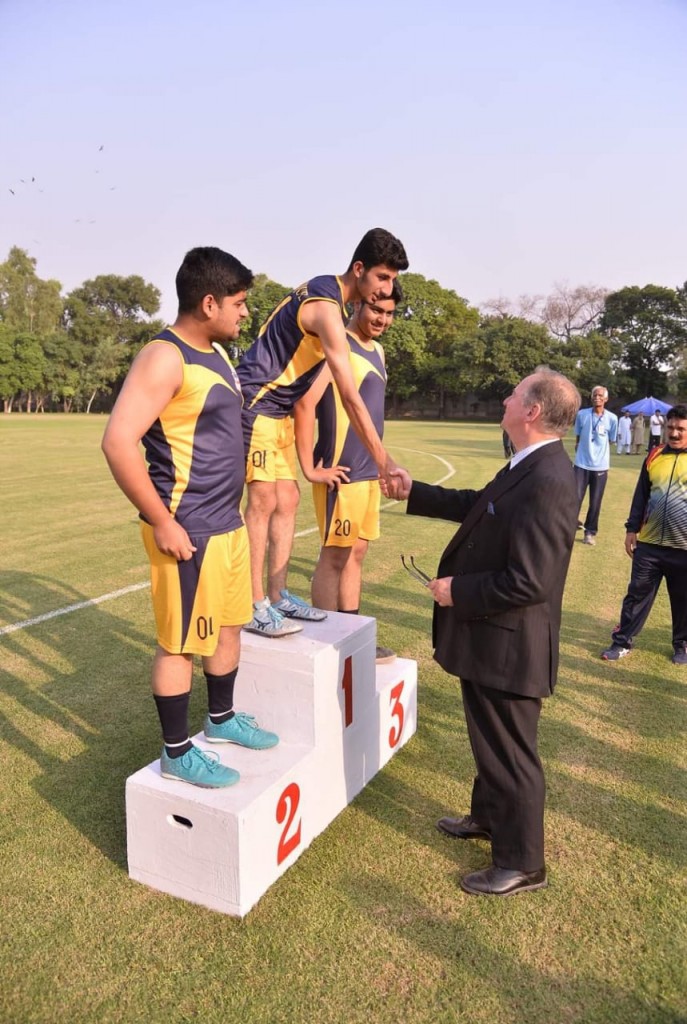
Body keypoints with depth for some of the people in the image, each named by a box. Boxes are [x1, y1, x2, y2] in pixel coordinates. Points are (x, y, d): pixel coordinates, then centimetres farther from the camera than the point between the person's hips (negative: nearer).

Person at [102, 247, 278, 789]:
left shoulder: (216, 352, 13)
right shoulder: (165, 357, -17)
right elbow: (118, 441, -24)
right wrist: (161, 522, -20)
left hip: (228, 522, 9)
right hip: (188, 531, -9)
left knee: (229, 625, 19)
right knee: (180, 642, 3)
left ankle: (222, 720, 38)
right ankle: (177, 754, 20)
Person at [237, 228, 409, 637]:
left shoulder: (327, 293, 10)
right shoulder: (326, 307, -21)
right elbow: (351, 397, -24)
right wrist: (383, 460, -22)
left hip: (279, 412, 10)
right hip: (256, 407, -10)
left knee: (287, 501, 7)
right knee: (264, 500, -10)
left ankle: (277, 596, 14)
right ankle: (255, 607, -3)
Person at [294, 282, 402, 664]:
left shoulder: (377, 350, 15)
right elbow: (305, 405, -20)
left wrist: (379, 464, 17)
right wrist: (310, 469, -18)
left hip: (369, 472, 8)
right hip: (342, 473, -8)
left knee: (356, 554, 13)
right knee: (334, 557, -1)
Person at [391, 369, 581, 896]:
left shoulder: (546, 482, -28)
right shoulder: (533, 467, 4)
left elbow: (527, 582, -30)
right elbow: (477, 506, 17)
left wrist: (458, 591, -18)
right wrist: (414, 492, 18)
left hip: (508, 648, -10)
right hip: (493, 639, 10)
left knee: (510, 752, 9)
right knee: (490, 737, 28)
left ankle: (522, 863, 30)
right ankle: (490, 815, 51)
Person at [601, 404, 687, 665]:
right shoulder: (654, 456, 5)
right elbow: (641, 495, 11)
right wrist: (632, 528, 8)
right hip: (649, 543, 3)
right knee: (637, 594, 8)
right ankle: (623, 641, 19)